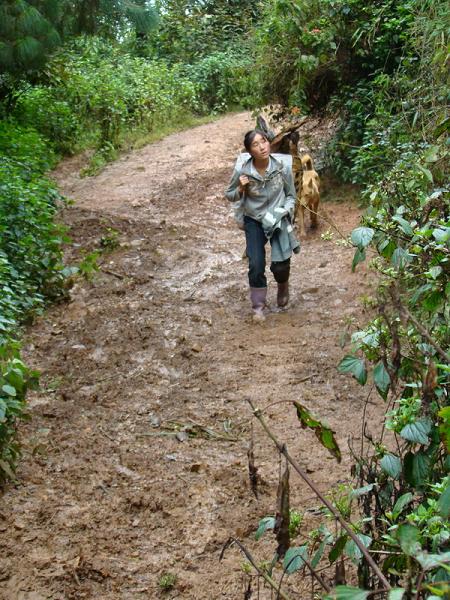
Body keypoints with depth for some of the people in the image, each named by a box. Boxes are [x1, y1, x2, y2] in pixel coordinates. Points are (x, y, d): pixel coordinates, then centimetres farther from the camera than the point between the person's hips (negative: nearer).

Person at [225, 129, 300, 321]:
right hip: (254, 221, 0)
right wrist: (241, 189, -20)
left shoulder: (282, 169, -15)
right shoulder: (242, 172, -16)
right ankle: (258, 305, 16)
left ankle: (283, 288, 32)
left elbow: (291, 195, 1)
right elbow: (229, 195, 1)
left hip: (278, 220, 0)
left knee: (280, 264, -4)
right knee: (256, 265, -6)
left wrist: (285, 211, -16)